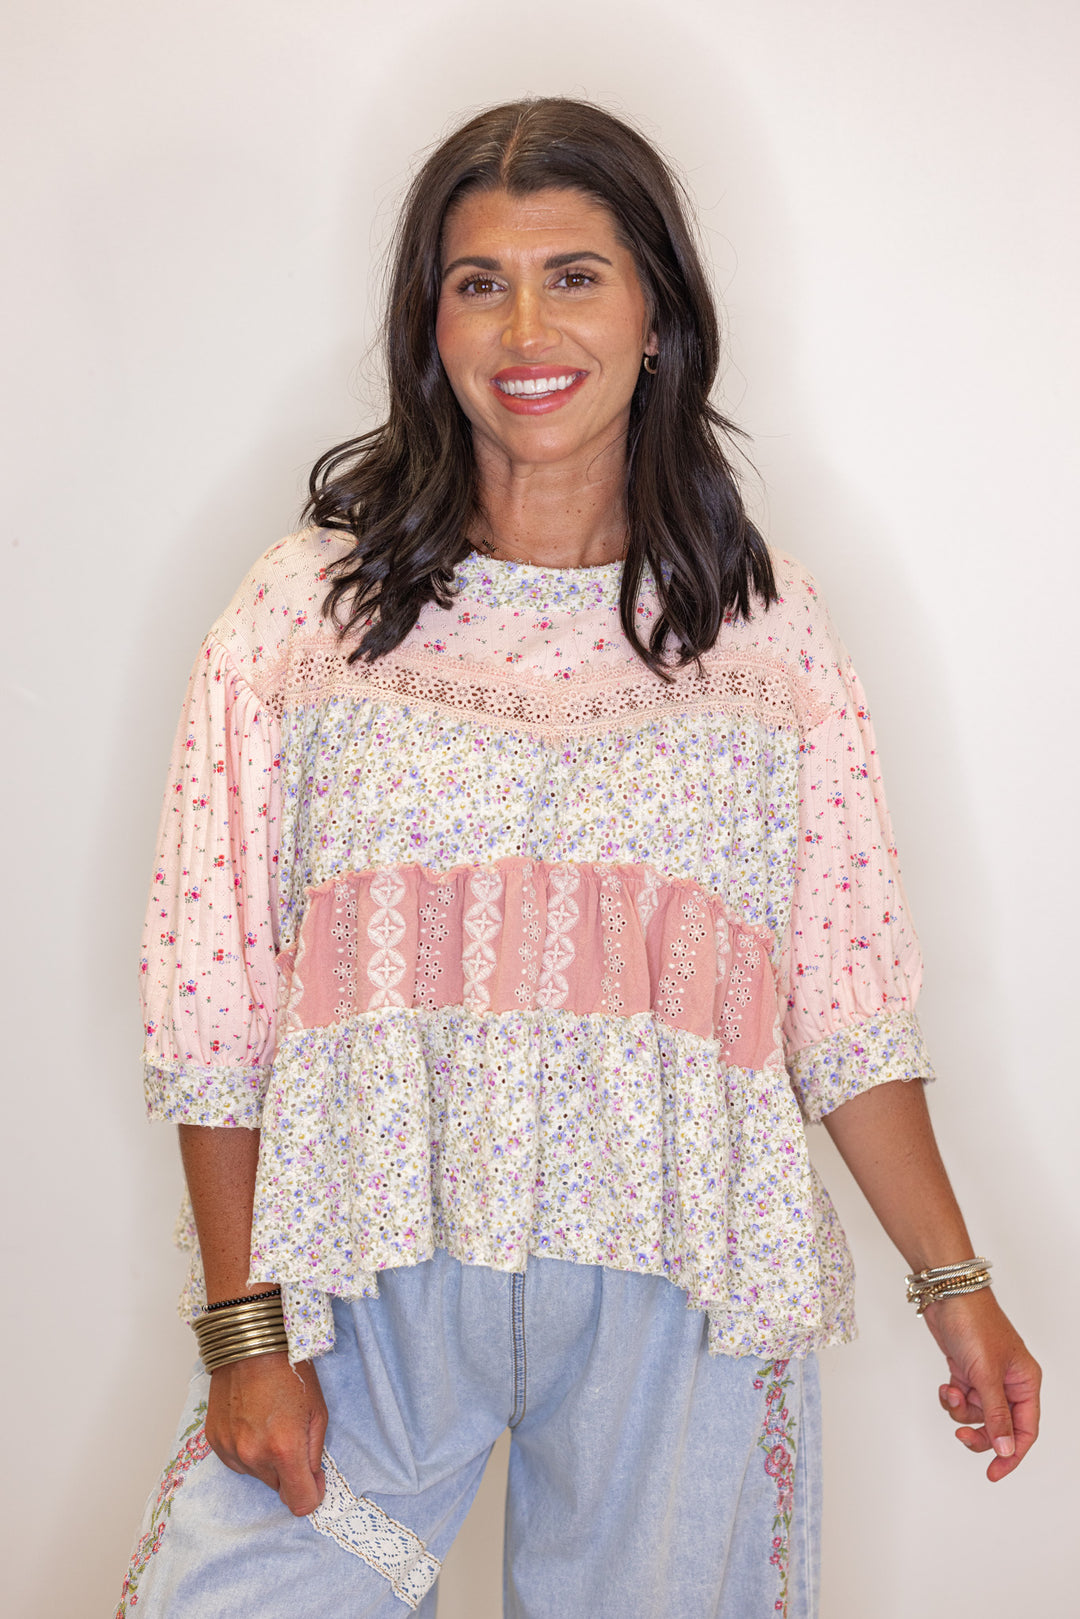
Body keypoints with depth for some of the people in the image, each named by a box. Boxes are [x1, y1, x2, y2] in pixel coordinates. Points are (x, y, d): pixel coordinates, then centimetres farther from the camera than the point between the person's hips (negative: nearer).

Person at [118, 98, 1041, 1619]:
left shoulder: (760, 622, 4)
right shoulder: (309, 609, 1)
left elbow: (849, 995, 6)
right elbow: (217, 1002, -1)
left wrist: (957, 1284, 7)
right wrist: (244, 1332, -4)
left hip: (674, 1301, 1)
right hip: (368, 1279, 0)